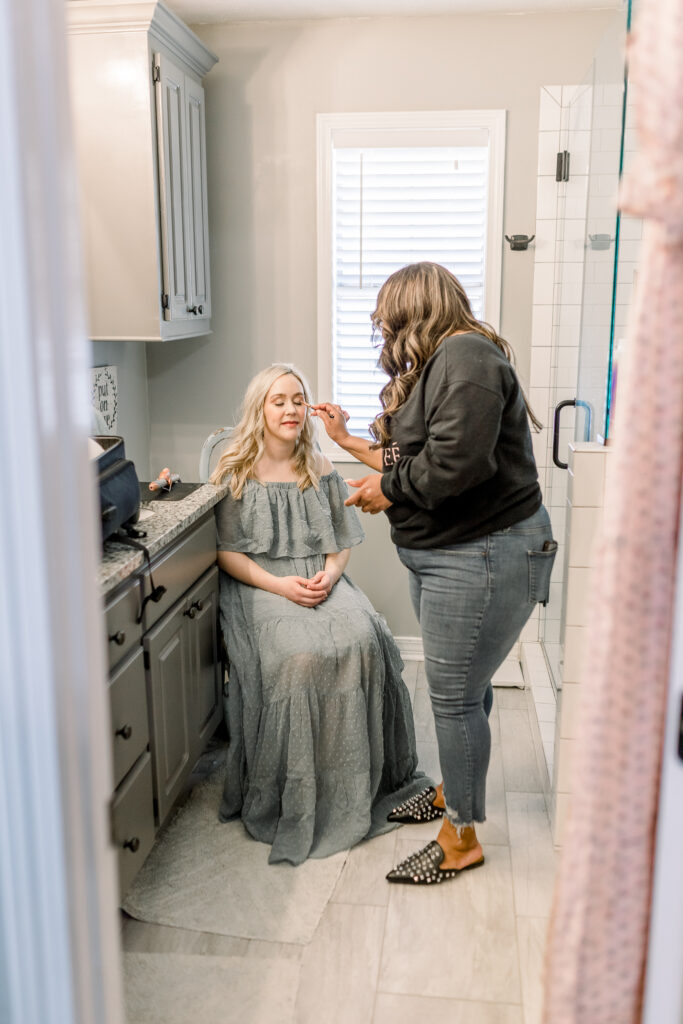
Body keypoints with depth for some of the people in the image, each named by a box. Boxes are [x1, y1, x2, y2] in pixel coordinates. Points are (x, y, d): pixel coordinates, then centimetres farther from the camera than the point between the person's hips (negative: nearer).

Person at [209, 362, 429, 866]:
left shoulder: (321, 470, 14)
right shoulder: (235, 472, 4)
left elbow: (342, 541, 15)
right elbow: (226, 551, 0)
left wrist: (329, 575, -8)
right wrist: (280, 584, -15)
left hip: (322, 583, 3)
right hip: (259, 588, -3)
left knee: (363, 642, -27)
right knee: (300, 654, -33)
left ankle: (357, 784, -12)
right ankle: (292, 800, -16)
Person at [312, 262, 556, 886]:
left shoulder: (466, 356, -17)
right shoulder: (437, 364, 16)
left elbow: (455, 465, -28)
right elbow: (408, 458, 18)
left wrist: (387, 490, -13)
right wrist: (346, 440, 23)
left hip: (484, 557, -10)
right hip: (440, 553, 10)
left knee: (455, 695, -1)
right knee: (460, 688, 20)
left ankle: (462, 839, 15)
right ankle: (454, 789, 37)